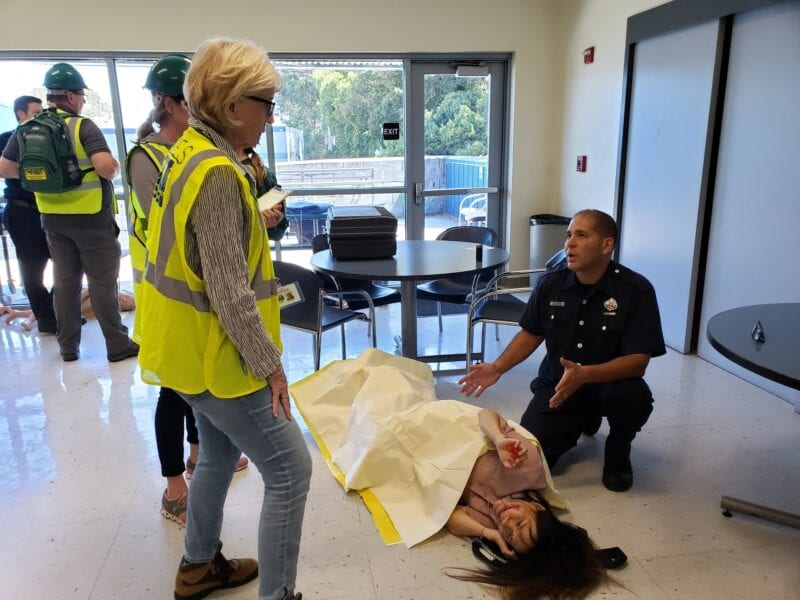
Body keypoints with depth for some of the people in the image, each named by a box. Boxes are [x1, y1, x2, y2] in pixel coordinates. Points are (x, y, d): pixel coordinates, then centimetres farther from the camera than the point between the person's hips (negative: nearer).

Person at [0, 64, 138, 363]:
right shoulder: (83, 126, -13)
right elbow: (106, 167, -27)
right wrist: (115, 166, -5)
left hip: (53, 217, 6)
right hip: (91, 216, -6)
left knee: (64, 280, 13)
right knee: (102, 281, 0)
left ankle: (68, 347, 21)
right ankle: (118, 346, 7)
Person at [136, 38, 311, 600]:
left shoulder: (189, 153, 6)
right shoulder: (218, 174, -24)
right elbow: (228, 291, -25)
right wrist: (269, 363, -17)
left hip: (192, 347, 10)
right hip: (215, 354, -10)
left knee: (220, 454, 26)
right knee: (290, 470, 1)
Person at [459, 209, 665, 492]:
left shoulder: (636, 290, -17)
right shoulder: (550, 283, -6)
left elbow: (638, 360, -22)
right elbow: (531, 333, 6)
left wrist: (585, 374, -38)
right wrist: (497, 367, -9)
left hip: (608, 383, -2)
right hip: (555, 384, 3)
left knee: (634, 396, -36)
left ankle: (617, 453, 1)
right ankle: (585, 420, 22)